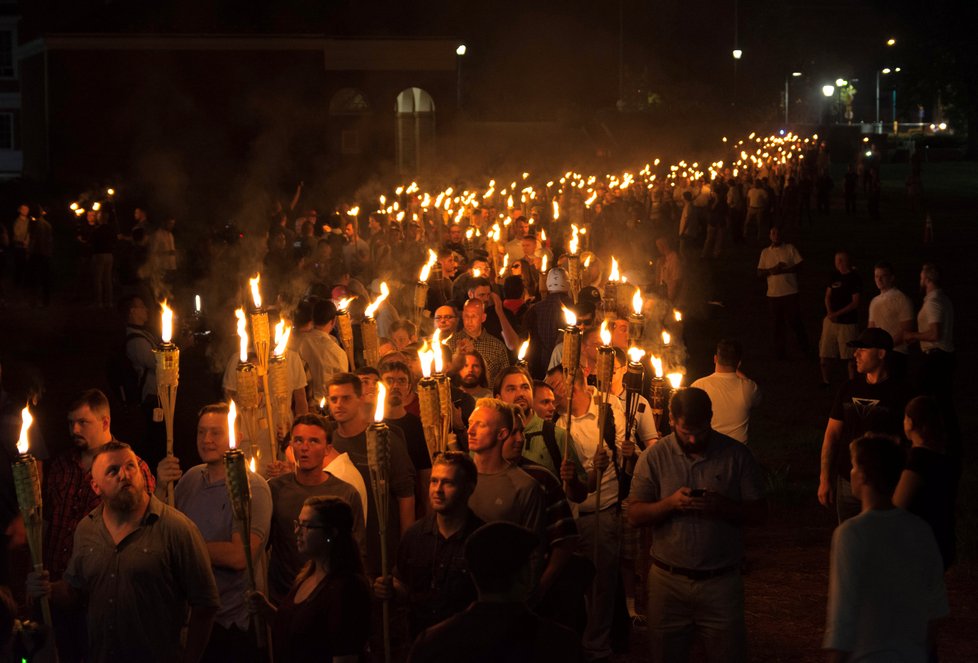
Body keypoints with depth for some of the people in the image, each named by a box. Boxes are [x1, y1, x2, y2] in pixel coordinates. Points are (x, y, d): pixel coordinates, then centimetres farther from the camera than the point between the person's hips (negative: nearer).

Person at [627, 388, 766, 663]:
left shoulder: (736, 454, 0)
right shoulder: (654, 456, 1)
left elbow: (758, 512, 0)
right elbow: (635, 514, 0)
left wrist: (722, 507, -18)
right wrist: (671, 503, -18)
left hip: (721, 581, -1)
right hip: (668, 581, 1)